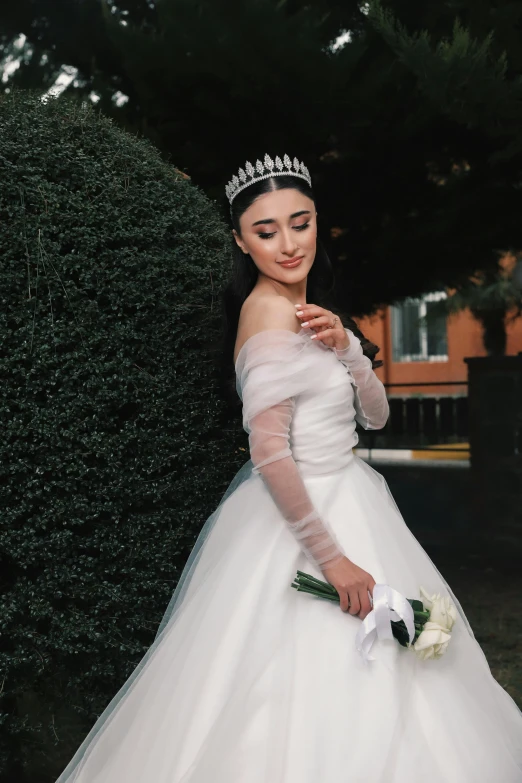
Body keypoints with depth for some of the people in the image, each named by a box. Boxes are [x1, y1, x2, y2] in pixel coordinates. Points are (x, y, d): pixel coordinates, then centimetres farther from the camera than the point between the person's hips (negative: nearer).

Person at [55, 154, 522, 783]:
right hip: (299, 516, -9)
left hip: (343, 496, 9)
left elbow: (375, 415, 8)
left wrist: (345, 346, -9)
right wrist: (330, 556, -23)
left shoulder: (305, 313, 10)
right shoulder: (271, 313, -18)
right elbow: (269, 452, -25)